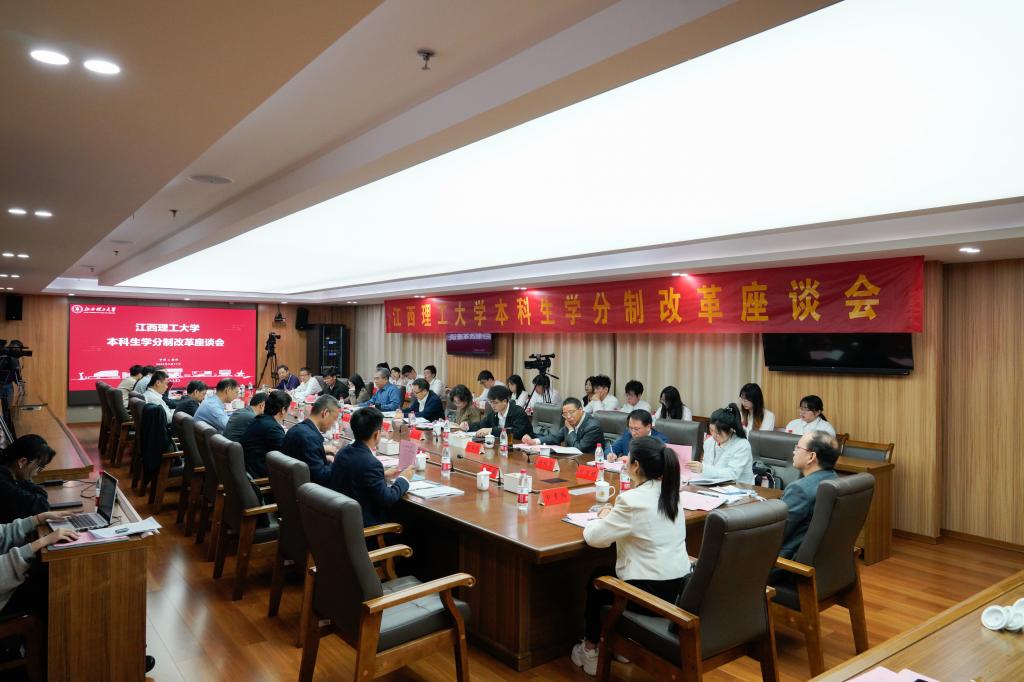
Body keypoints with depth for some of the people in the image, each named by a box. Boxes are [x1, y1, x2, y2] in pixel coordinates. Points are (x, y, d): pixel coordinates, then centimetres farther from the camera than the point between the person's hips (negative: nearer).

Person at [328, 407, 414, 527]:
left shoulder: (344, 451, -1)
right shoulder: (370, 463, -26)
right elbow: (387, 499, -19)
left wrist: (383, 476, 13)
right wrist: (403, 479, -4)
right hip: (361, 522, -8)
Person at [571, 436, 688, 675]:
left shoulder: (632, 500, -21)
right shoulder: (671, 494, 3)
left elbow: (593, 537, -15)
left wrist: (603, 517, 3)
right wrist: (615, 516, 10)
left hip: (650, 592, -7)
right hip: (679, 586, 7)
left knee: (595, 583, 23)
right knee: (608, 574, 29)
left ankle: (590, 650, 36)